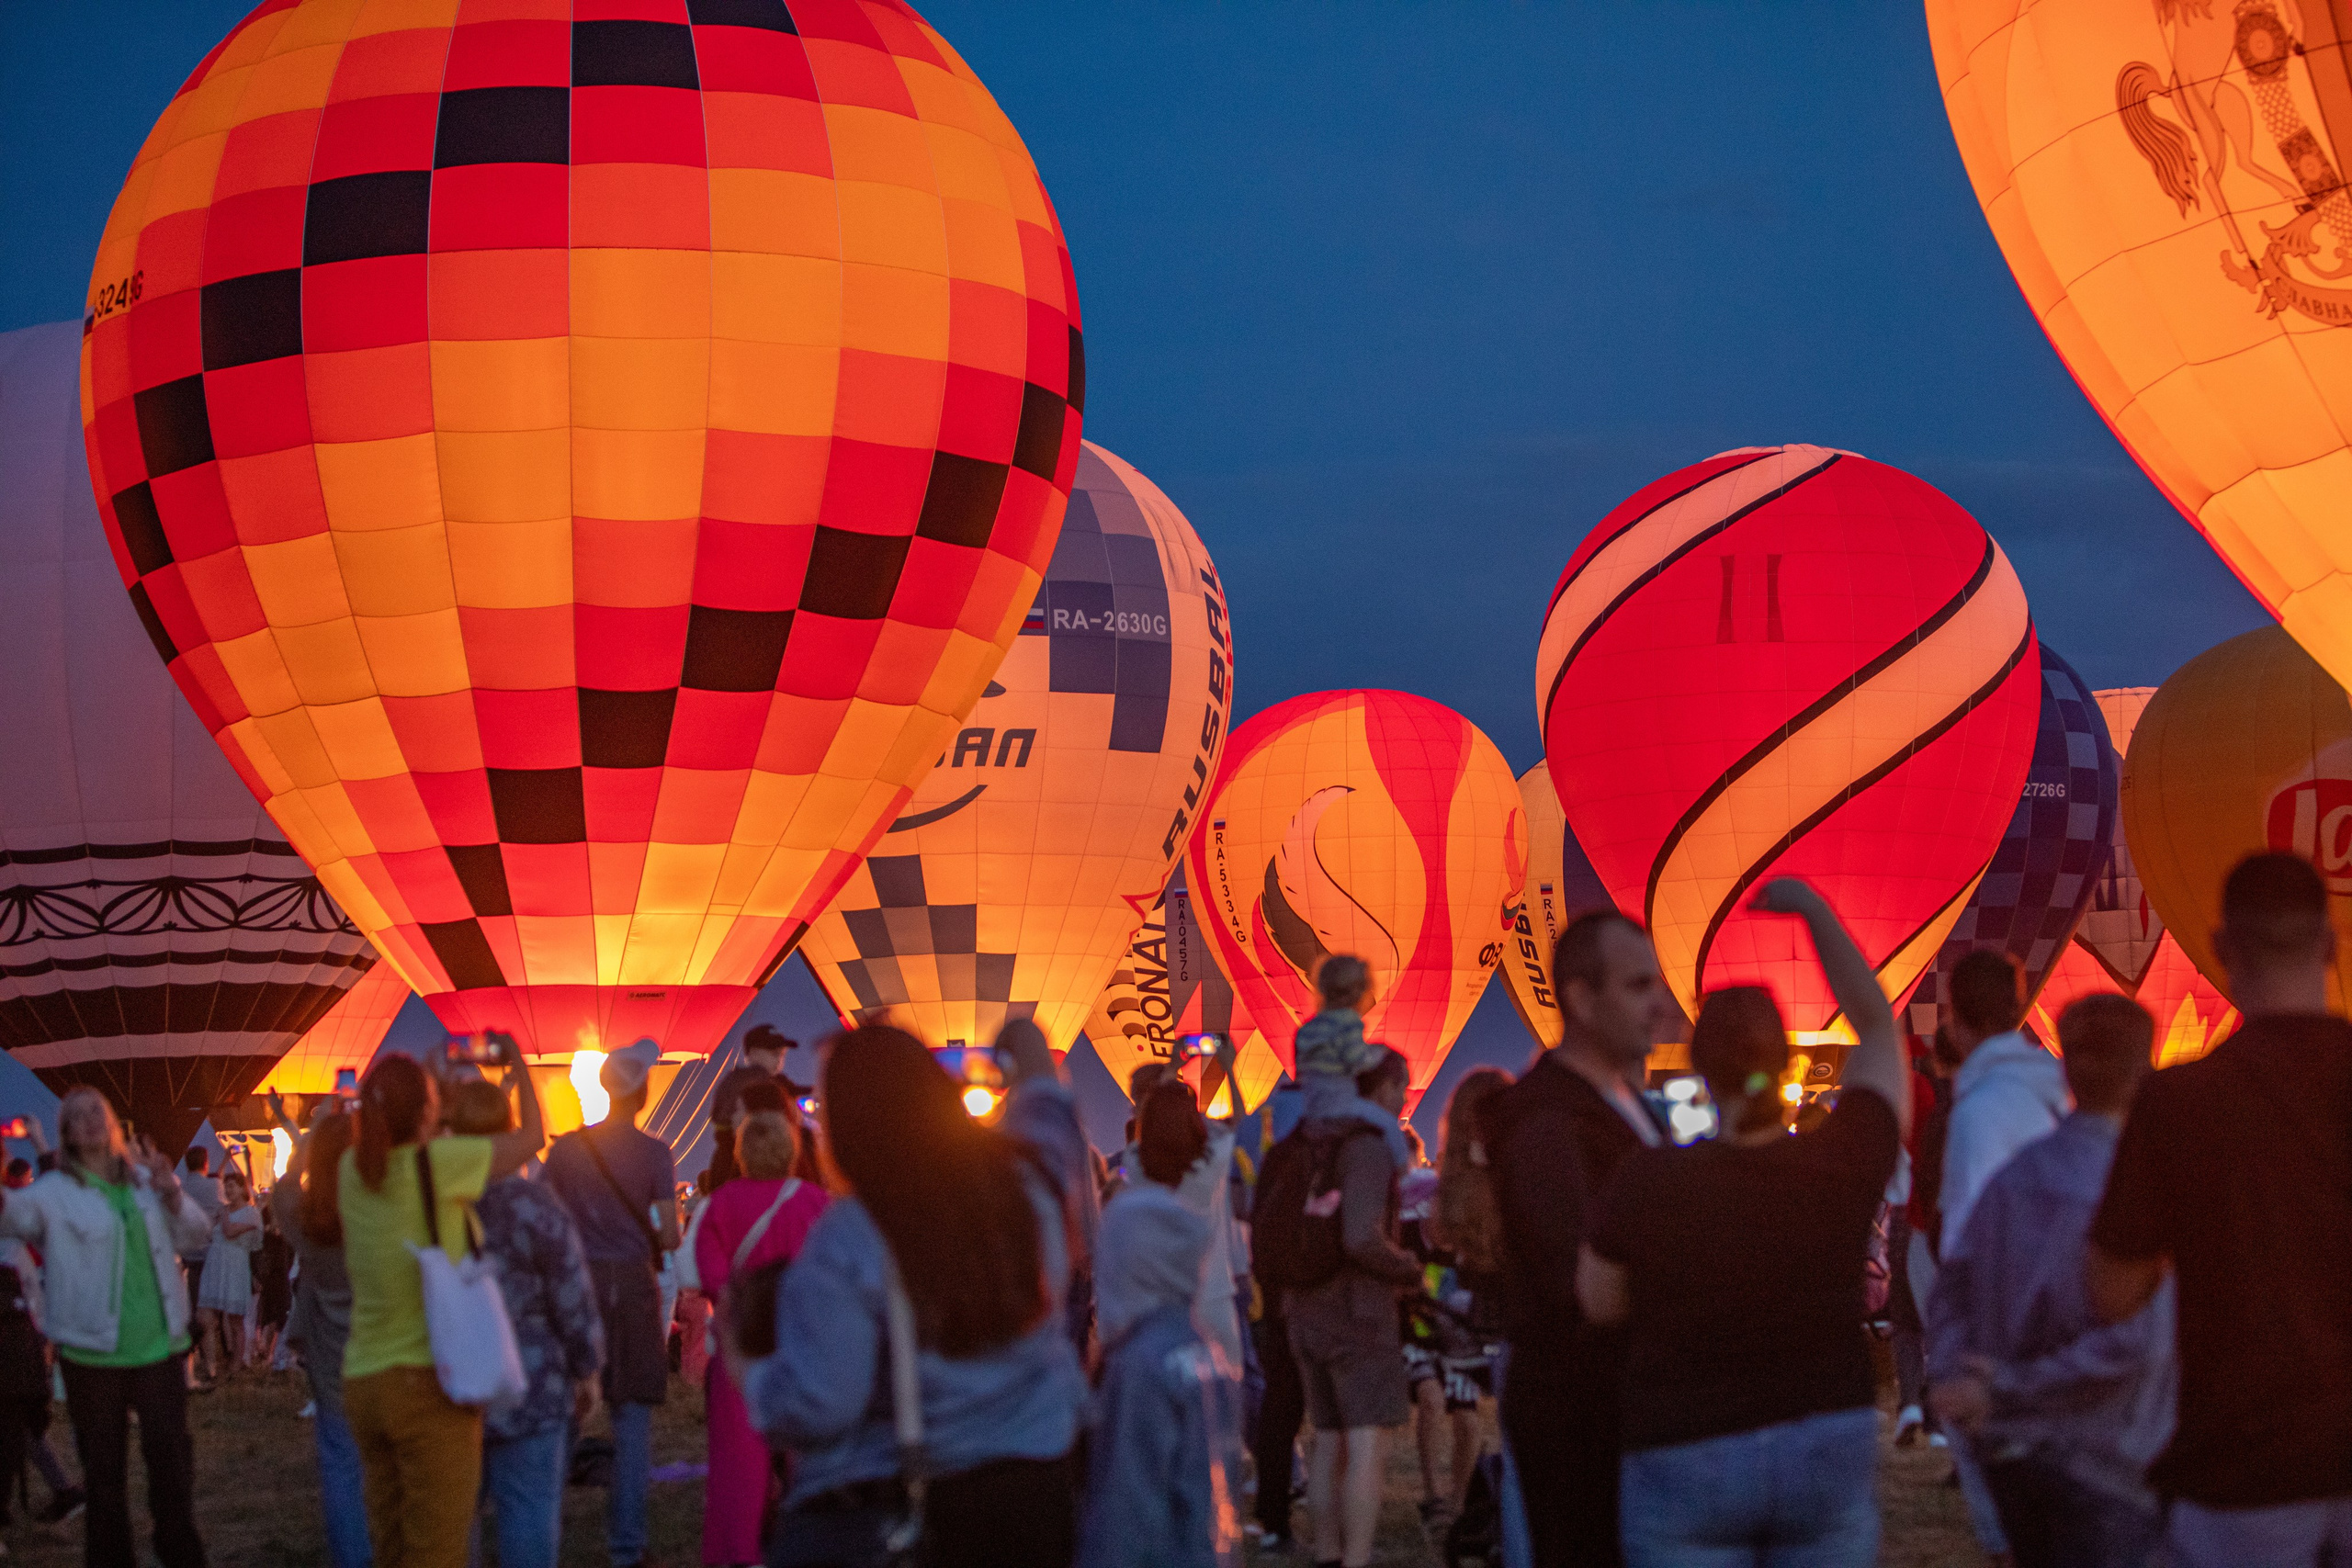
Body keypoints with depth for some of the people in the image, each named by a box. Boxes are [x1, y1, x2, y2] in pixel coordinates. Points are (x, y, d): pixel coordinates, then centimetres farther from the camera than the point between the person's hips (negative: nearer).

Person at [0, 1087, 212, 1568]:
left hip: (159, 1346, 3)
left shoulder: (144, 1179, 10)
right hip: (91, 1353, -3)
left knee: (171, 1456, 4)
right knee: (104, 1466, 4)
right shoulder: (55, 1192, -3)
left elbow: (194, 1235, 7)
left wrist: (171, 1193, -13)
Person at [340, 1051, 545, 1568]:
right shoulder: (436, 1163, -13)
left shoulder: (352, 1171, 3)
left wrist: (434, 1078, 28)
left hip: (363, 1383, 7)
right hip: (430, 1383, -7)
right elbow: (531, 1137, 0)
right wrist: (520, 1069, 16)